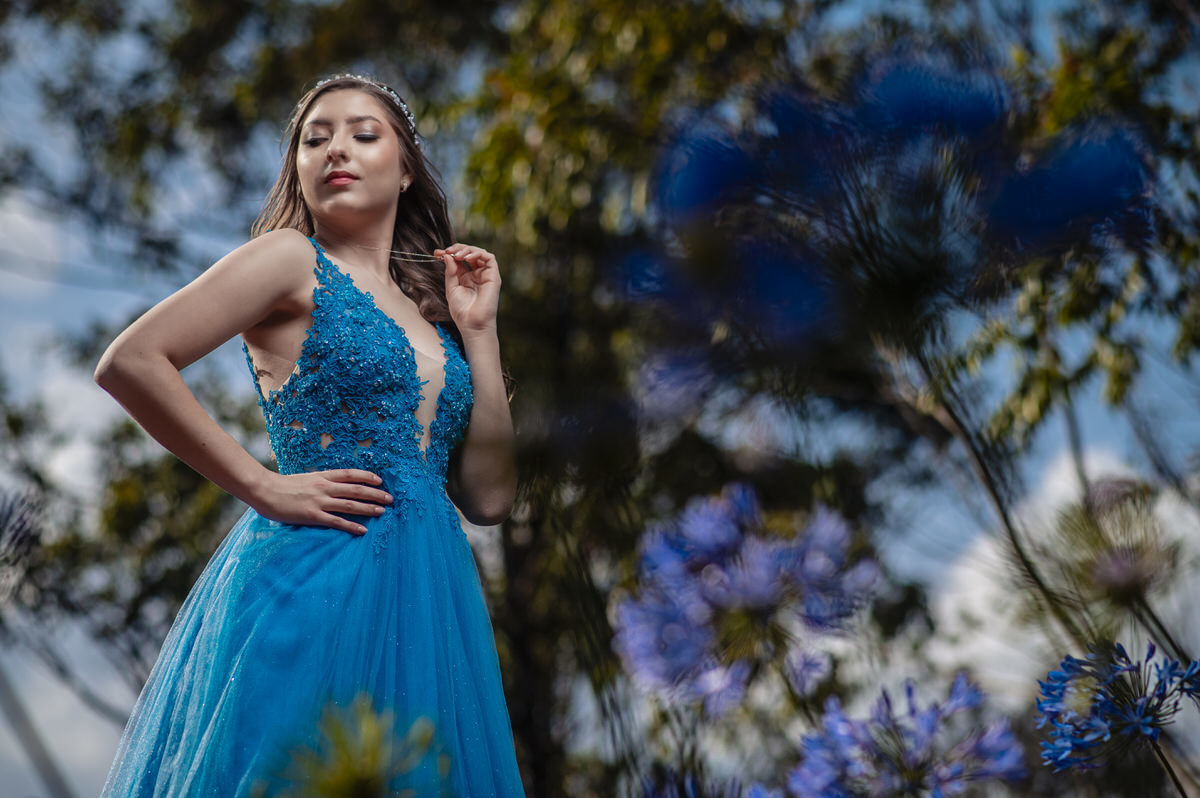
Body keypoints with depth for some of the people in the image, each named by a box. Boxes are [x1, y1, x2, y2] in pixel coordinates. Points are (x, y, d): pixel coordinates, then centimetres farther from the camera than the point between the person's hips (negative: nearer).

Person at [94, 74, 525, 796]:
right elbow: (130, 363, -12)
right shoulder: (292, 258, 1)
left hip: (432, 594, 6)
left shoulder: (428, 302, 17)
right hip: (316, 584, -6)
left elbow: (489, 497, 9)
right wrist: (265, 488, -12)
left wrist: (477, 330, 7)